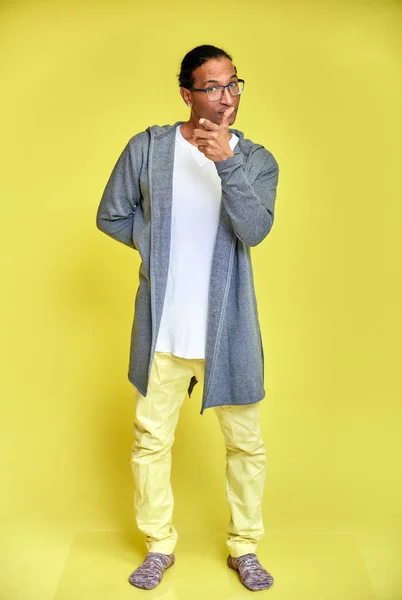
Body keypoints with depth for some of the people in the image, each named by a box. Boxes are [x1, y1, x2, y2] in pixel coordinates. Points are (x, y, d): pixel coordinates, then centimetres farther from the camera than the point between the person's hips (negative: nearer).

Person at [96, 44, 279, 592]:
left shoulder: (257, 161, 0)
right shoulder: (148, 149, -1)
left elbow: (254, 230, -17)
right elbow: (112, 217, 8)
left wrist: (227, 162, -27)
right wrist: (161, 243, -2)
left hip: (227, 327, 0)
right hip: (163, 325, 0)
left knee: (246, 443, 9)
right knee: (151, 439, 11)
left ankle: (245, 547, 32)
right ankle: (159, 545, 33)